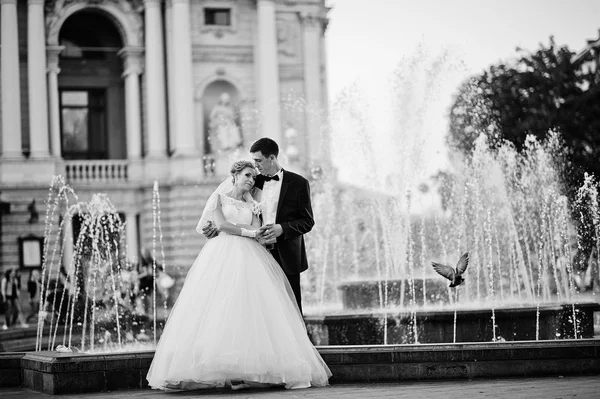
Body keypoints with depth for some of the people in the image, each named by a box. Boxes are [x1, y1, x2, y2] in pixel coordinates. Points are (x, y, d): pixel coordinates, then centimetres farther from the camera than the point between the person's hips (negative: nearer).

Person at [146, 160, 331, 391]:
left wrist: (232, 228, -4)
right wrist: (247, 230, 3)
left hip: (249, 258, 4)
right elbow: (221, 225, -2)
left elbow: (257, 232, 7)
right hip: (222, 257, -3)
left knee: (251, 308, -12)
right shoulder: (219, 198, 12)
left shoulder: (252, 206, 22)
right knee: (219, 307, -17)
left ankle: (247, 369, -18)